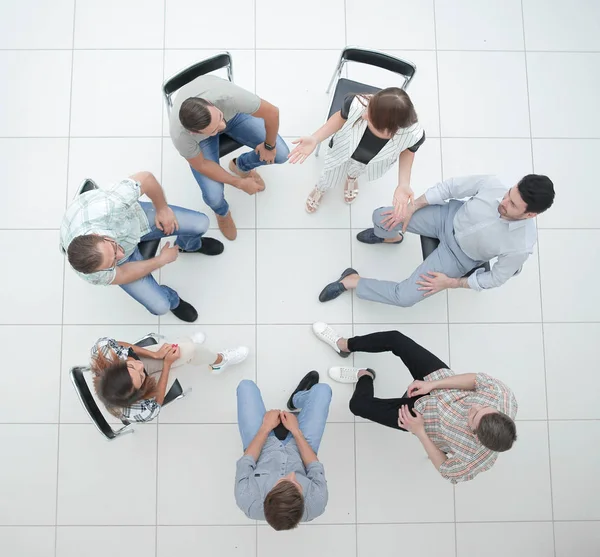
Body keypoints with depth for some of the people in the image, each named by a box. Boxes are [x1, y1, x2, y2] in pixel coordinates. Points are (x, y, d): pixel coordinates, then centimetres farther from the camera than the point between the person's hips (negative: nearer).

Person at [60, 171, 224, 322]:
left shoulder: (109, 205, -47)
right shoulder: (92, 274, -39)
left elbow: (146, 178, -29)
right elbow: (122, 276, -17)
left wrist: (162, 208, -15)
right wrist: (162, 260, -11)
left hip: (136, 217, 1)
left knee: (201, 223, -6)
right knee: (159, 305, -9)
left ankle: (187, 245, 34)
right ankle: (172, 301, 33)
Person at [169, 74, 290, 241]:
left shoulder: (228, 96, -46)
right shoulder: (180, 134, -41)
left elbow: (272, 112, -29)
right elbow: (200, 164, -20)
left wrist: (269, 145, -14)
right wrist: (240, 183, -16)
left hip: (232, 113, 2)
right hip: (201, 138, -1)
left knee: (280, 154, -8)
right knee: (214, 196, -18)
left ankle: (241, 166, 26)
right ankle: (222, 212, 24)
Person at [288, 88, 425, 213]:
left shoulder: (413, 134, -42)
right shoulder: (357, 104, -44)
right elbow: (341, 117, -19)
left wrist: (403, 184, -28)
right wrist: (315, 139, -30)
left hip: (370, 162, 0)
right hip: (343, 149, 0)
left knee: (356, 171, 37)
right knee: (329, 180, 29)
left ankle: (352, 177, 75)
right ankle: (320, 189, 67)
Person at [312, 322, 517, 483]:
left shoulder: (472, 459, -33)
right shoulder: (502, 395, -30)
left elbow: (446, 469, -14)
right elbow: (477, 379, -16)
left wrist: (419, 433, -20)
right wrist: (432, 385, -24)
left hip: (420, 413, -3)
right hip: (439, 377, 3)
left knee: (358, 404, -8)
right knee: (394, 338, -1)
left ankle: (365, 376, 31)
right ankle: (344, 345, 30)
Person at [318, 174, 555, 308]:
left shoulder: (521, 245, -31)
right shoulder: (493, 185, -28)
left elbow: (496, 278, -14)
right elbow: (450, 186, -13)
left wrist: (451, 283, -12)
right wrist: (411, 208, -13)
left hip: (459, 256, -2)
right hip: (450, 217, 3)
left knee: (404, 297, -15)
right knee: (380, 216, -10)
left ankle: (352, 281, 12)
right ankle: (392, 237, 31)